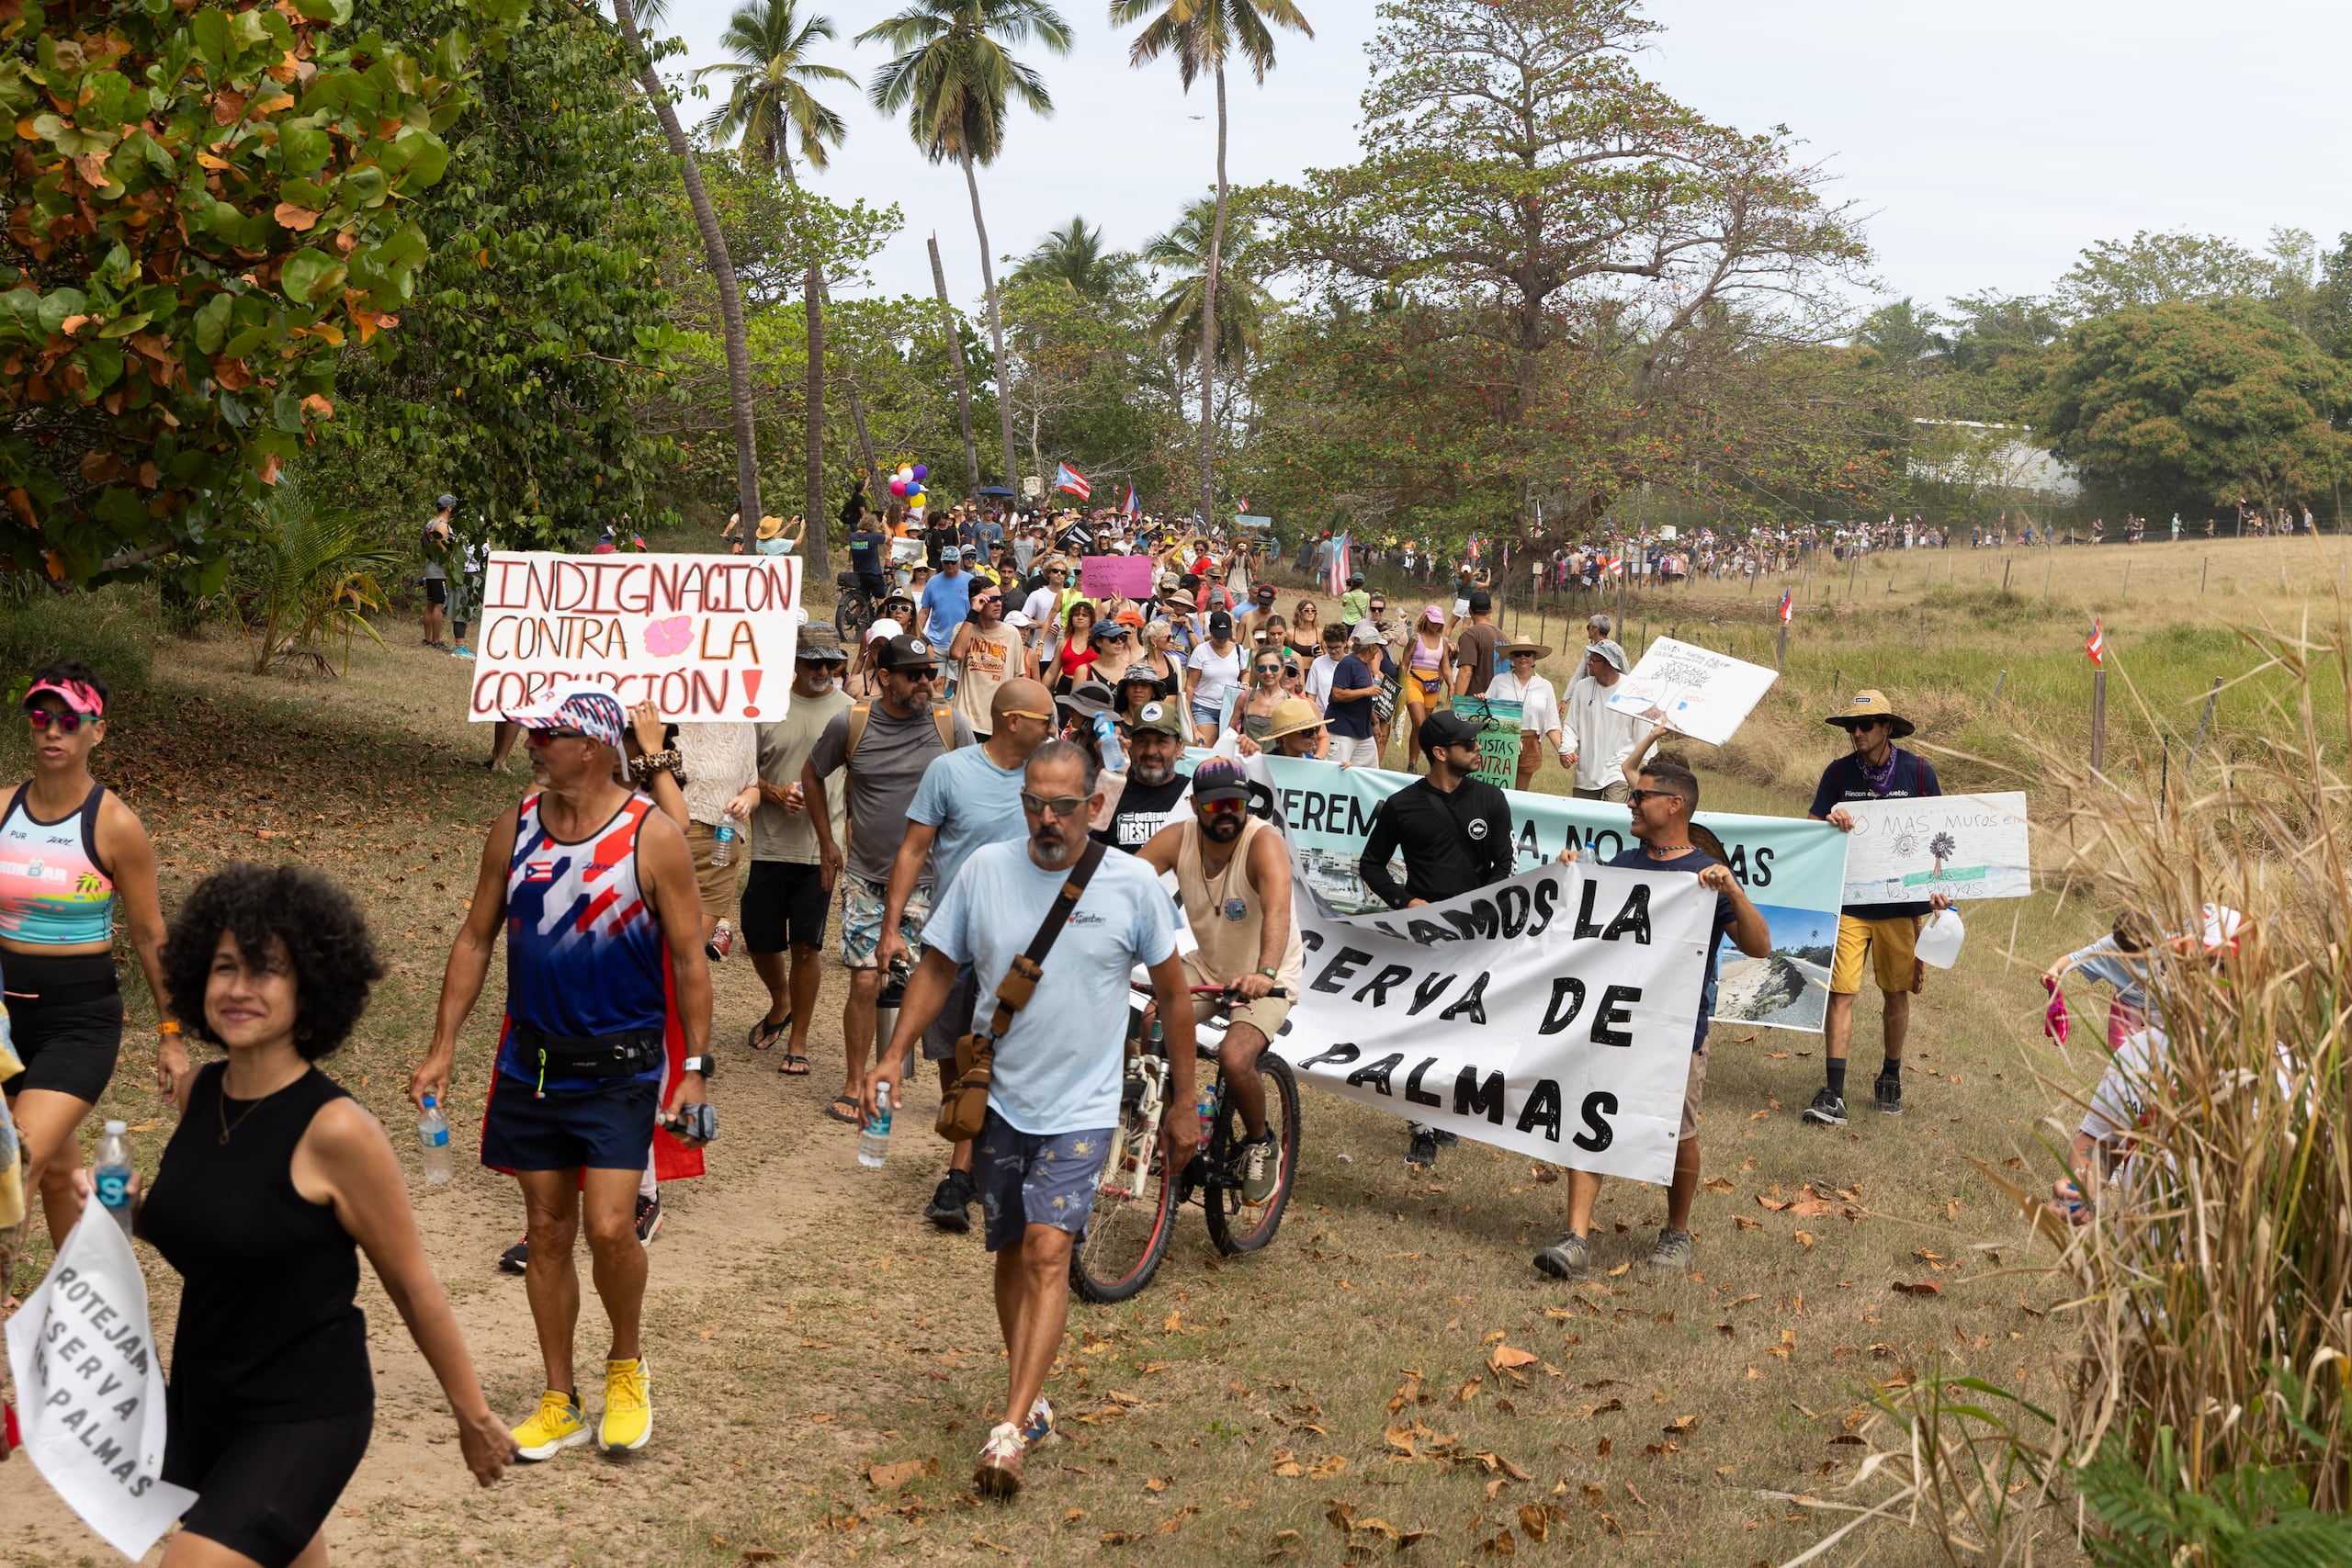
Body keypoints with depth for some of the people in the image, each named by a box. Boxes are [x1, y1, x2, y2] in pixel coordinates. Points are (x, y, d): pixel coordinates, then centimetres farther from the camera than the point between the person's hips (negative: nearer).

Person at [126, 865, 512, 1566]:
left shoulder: (335, 1130, -22)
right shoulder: (196, 1093, -2)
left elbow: (412, 1286, -13)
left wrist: (475, 1418, -5)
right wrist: (131, 1210, -4)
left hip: (304, 1421, -7)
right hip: (198, 1405, 7)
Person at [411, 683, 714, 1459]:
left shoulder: (652, 837, -10)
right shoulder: (516, 827, 2)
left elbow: (689, 960, -7)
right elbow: (476, 939, 9)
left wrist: (694, 1067, -10)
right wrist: (442, 1048, 5)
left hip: (619, 1069, -4)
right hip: (531, 1065, 4)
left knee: (609, 1228, -12)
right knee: (547, 1230, 9)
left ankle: (626, 1365, 17)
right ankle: (559, 1402, 22)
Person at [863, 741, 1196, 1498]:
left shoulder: (1132, 883, -8)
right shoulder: (985, 869, -4)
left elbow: (1172, 993, 2)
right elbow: (938, 967, 6)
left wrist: (1183, 1105, 5)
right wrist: (895, 1054, -7)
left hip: (1081, 1107, -3)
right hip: (999, 1100, 3)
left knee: (1048, 1251, -16)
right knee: (1012, 1252, 14)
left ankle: (1009, 1432, -18)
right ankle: (1032, 1400, 32)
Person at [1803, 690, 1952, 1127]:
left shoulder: (1918, 772, 0)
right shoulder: (1838, 772, 2)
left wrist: (1940, 886, -7)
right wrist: (1829, 821, -21)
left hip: (1901, 901, 0)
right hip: (1848, 902, 0)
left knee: (1896, 993, 10)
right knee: (1840, 992, -7)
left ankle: (1891, 1078, 31)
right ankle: (1834, 1094, -7)